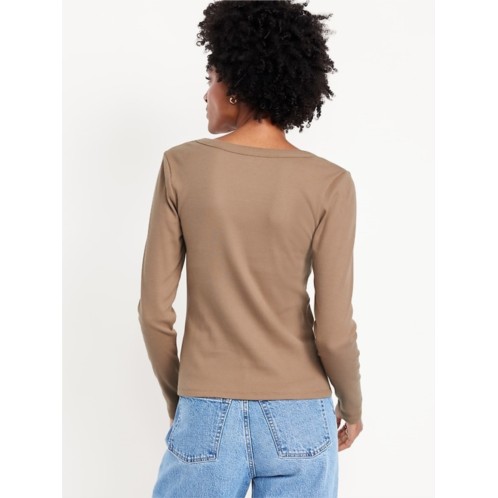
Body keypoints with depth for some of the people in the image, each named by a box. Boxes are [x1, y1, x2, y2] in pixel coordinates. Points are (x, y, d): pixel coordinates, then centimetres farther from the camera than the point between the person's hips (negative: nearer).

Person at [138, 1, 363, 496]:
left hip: (208, 418, 0)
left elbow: (154, 310, -5)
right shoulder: (329, 184, -9)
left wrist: (177, 396, 12)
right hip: (299, 420, 1)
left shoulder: (182, 166, -7)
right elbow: (333, 331, -11)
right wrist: (352, 405, 9)